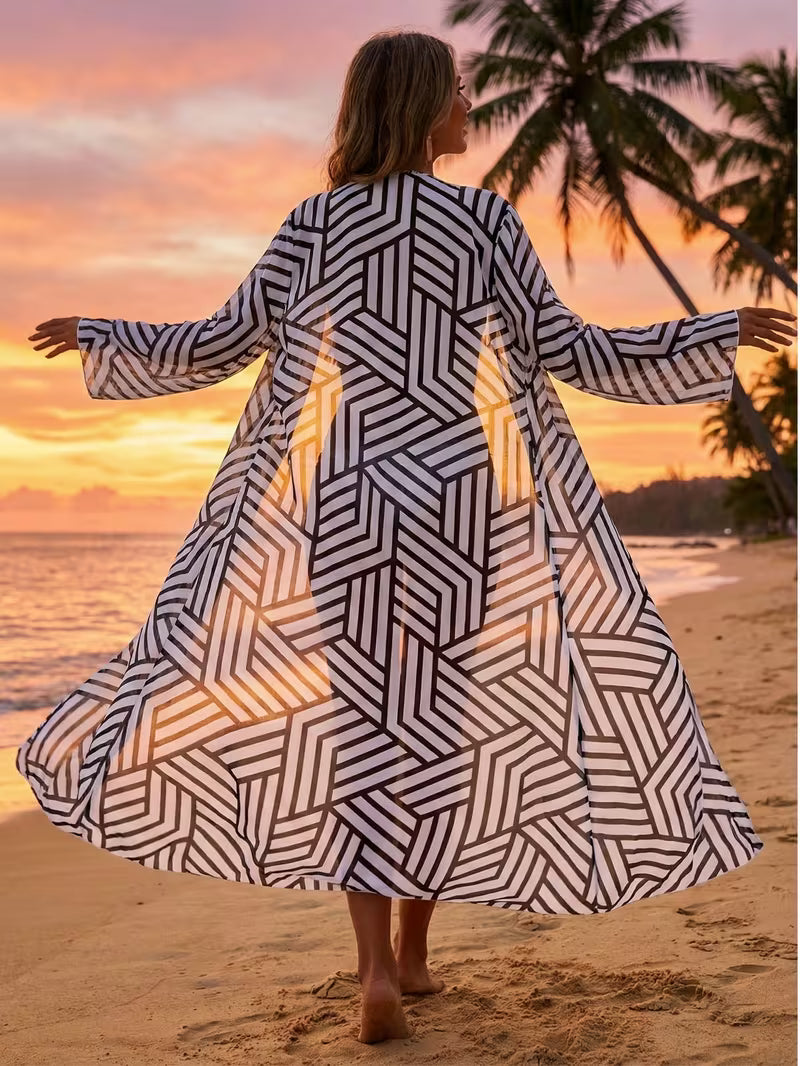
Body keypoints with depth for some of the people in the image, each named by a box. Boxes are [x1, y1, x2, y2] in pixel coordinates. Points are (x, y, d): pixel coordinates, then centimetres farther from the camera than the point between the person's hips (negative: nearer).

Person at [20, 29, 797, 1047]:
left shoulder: (313, 223, 3)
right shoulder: (487, 218, -3)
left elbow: (214, 348, 4)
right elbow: (569, 353, -3)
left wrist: (97, 335, 22)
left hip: (341, 509, 1)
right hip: (471, 506, -1)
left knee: (353, 717, 7)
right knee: (458, 717, 12)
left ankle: (375, 967, -6)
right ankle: (413, 950, 20)